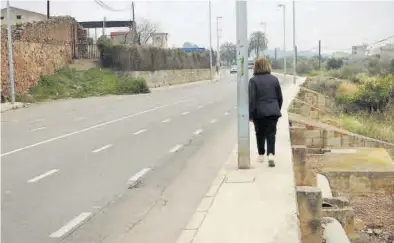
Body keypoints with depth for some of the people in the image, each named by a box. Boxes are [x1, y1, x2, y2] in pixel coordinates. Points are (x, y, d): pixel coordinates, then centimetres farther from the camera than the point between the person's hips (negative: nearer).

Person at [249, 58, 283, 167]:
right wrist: (278, 109, 22)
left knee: (260, 134, 14)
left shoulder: (253, 80, -7)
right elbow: (280, 97, 10)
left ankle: (261, 155, 24)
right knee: (271, 134, 1)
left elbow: (251, 99, -10)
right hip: (273, 112, 2)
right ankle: (271, 154, -16)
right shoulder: (274, 79, 5)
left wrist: (251, 114, -5)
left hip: (259, 113, -2)